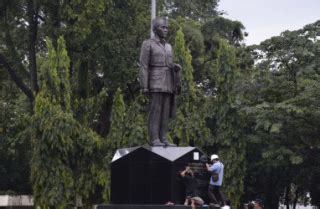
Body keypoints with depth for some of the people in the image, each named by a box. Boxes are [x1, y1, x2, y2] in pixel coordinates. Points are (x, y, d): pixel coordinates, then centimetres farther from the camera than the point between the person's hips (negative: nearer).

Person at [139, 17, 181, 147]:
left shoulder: (168, 47, 18)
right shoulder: (147, 44, -2)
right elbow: (143, 67, -7)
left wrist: (176, 68, -1)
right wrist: (144, 87, -13)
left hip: (167, 85, 6)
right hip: (155, 83, -6)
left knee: (165, 112, 2)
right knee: (155, 111, -9)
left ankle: (162, 139, 3)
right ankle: (154, 139, -8)